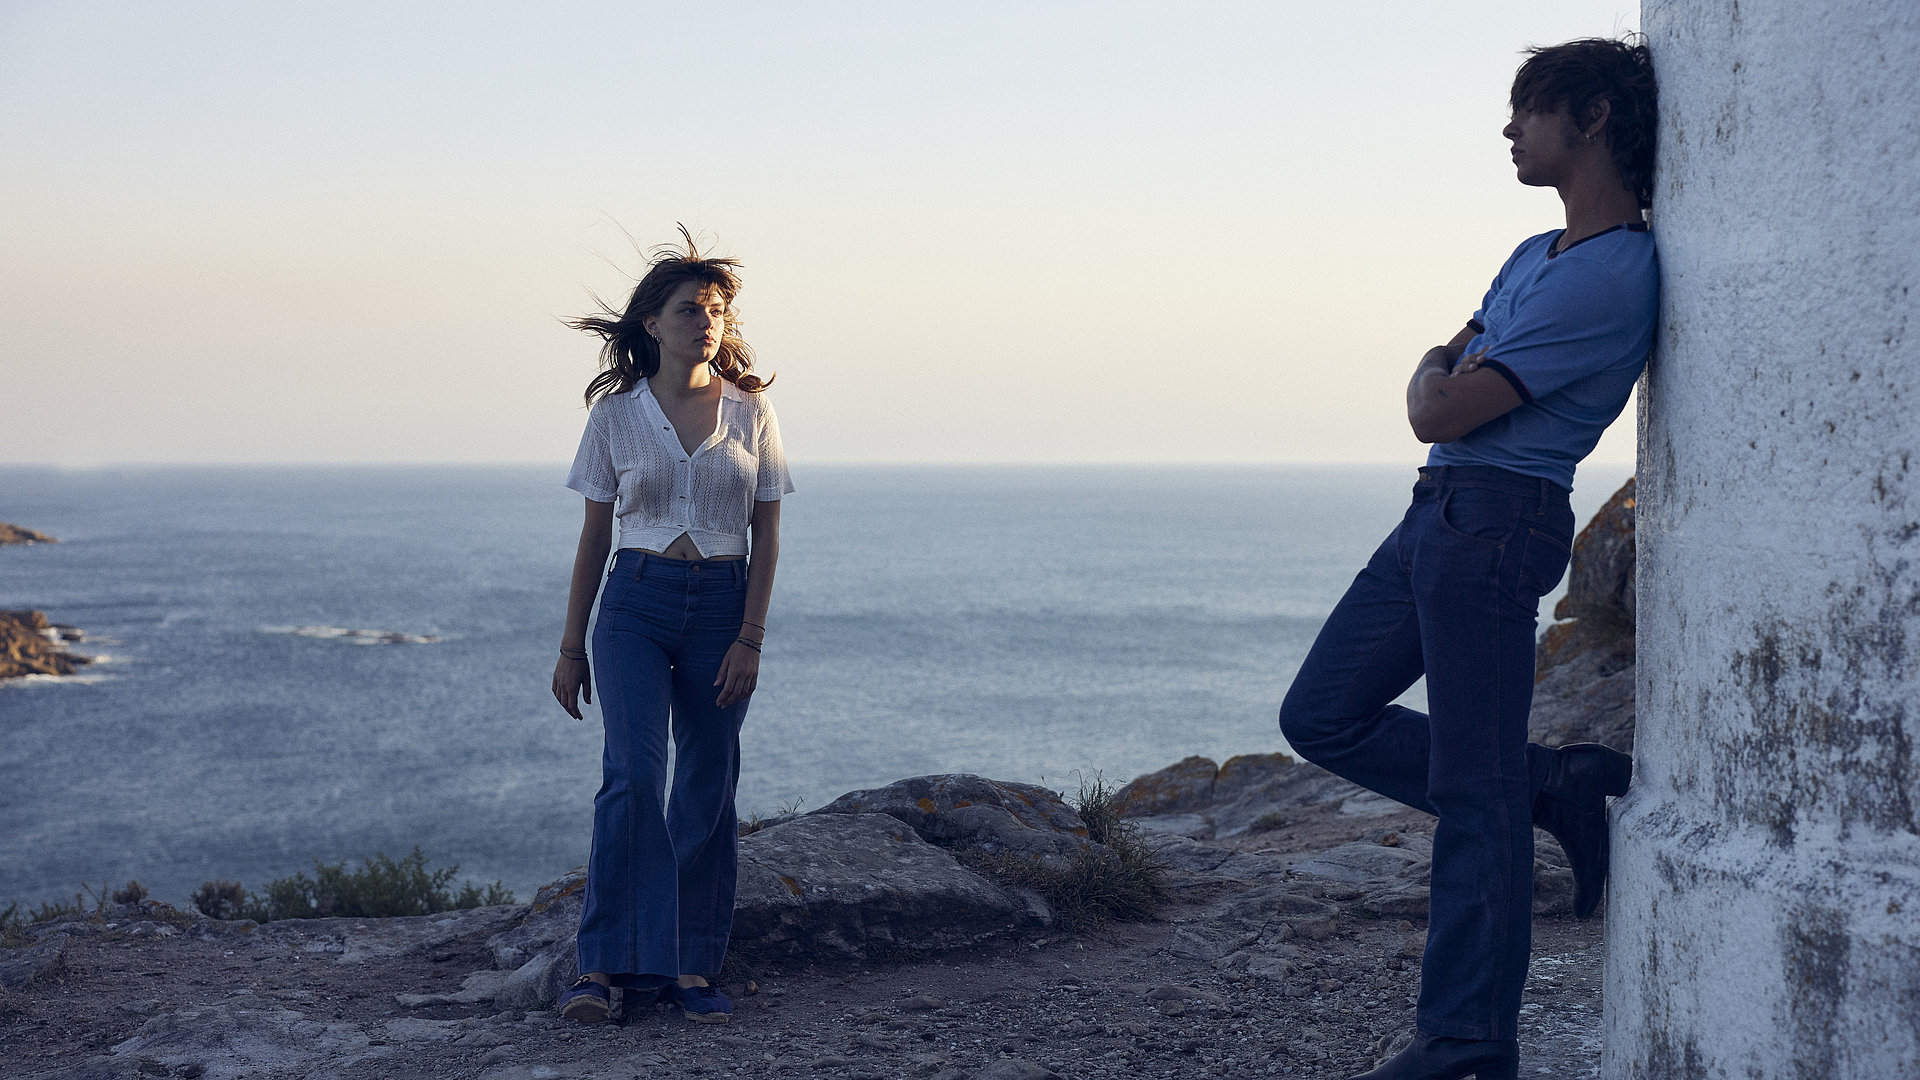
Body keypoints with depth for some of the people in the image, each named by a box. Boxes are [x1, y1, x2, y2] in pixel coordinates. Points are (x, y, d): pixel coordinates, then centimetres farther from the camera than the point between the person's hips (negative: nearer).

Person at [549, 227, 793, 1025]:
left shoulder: (750, 412, 3)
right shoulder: (616, 415, 2)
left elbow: (766, 535, 3)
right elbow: (594, 537, 6)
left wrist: (750, 639, -6)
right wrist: (570, 648, 6)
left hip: (722, 607, 1)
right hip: (637, 605, -1)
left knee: (707, 788, 3)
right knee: (633, 773, -16)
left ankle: (692, 966, 12)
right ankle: (604, 964, -13)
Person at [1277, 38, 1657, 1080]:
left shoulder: (1611, 276, -15)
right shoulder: (1533, 256, 18)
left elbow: (1437, 413, -14)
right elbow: (1436, 368, 22)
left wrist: (1439, 378, 7)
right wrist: (1446, 372, 1)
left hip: (1494, 523, -10)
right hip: (1440, 514, 10)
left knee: (1474, 791, -4)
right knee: (1322, 717, 11)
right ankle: (1554, 786, 14)